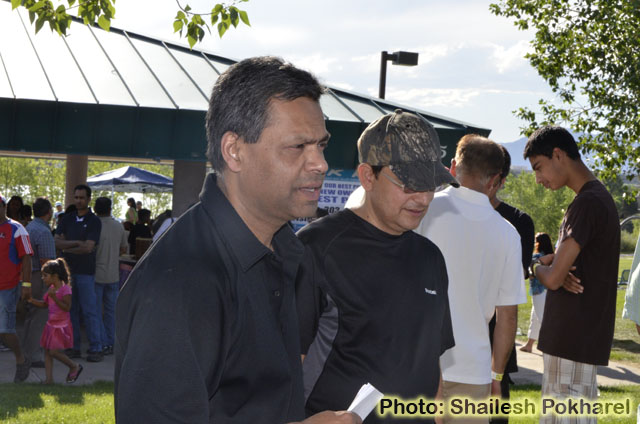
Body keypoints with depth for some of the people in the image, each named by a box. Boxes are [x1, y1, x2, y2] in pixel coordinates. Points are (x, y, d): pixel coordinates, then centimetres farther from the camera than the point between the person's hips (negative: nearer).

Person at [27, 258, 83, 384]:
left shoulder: (65, 289, -17)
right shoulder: (51, 288, 8)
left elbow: (67, 307, -25)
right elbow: (45, 304, 18)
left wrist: (54, 297, -32)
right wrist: (32, 300, 5)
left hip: (61, 326, -8)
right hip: (51, 325, 8)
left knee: (54, 351, -11)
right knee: (47, 351, 6)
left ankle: (74, 366, 11)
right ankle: (49, 379, 11)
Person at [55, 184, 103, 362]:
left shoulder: (94, 221, -4)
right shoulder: (68, 218, 10)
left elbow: (88, 247, -13)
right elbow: (56, 242, 0)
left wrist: (66, 248, -6)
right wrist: (76, 243, -13)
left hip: (85, 271, -5)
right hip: (68, 269, 5)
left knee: (89, 311, -4)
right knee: (71, 310, 8)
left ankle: (95, 348, 1)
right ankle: (74, 346, 15)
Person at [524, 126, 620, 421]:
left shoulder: (588, 203, -18)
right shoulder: (597, 198, 15)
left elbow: (553, 278, -21)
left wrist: (537, 267, 2)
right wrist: (551, 262, -2)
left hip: (573, 339, -10)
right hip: (583, 337, 10)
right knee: (579, 416, 15)